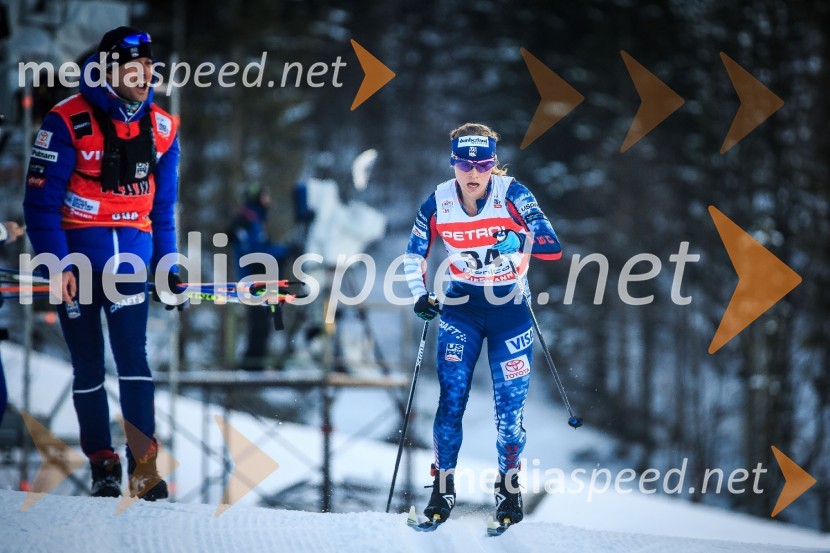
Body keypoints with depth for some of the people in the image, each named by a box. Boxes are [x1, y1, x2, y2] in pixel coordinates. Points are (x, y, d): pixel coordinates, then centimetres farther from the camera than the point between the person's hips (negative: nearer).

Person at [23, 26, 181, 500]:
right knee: (88, 367, 4)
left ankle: (144, 466, -11)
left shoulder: (162, 128, 5)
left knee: (133, 356, -11)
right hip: (77, 256, -2)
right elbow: (41, 202, -9)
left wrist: (168, 268, 11)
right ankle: (103, 465, 14)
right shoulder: (68, 122, -11)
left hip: (130, 256, 2)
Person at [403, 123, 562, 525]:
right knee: (451, 398, -8)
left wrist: (521, 238, -46)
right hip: (462, 304, 2)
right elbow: (414, 255, 6)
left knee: (510, 405, -3)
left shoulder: (511, 195, -18)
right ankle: (443, 487, 5)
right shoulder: (438, 203, -10)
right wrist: (420, 296, -7)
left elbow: (553, 249, -27)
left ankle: (508, 488, 16)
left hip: (510, 306, -1)